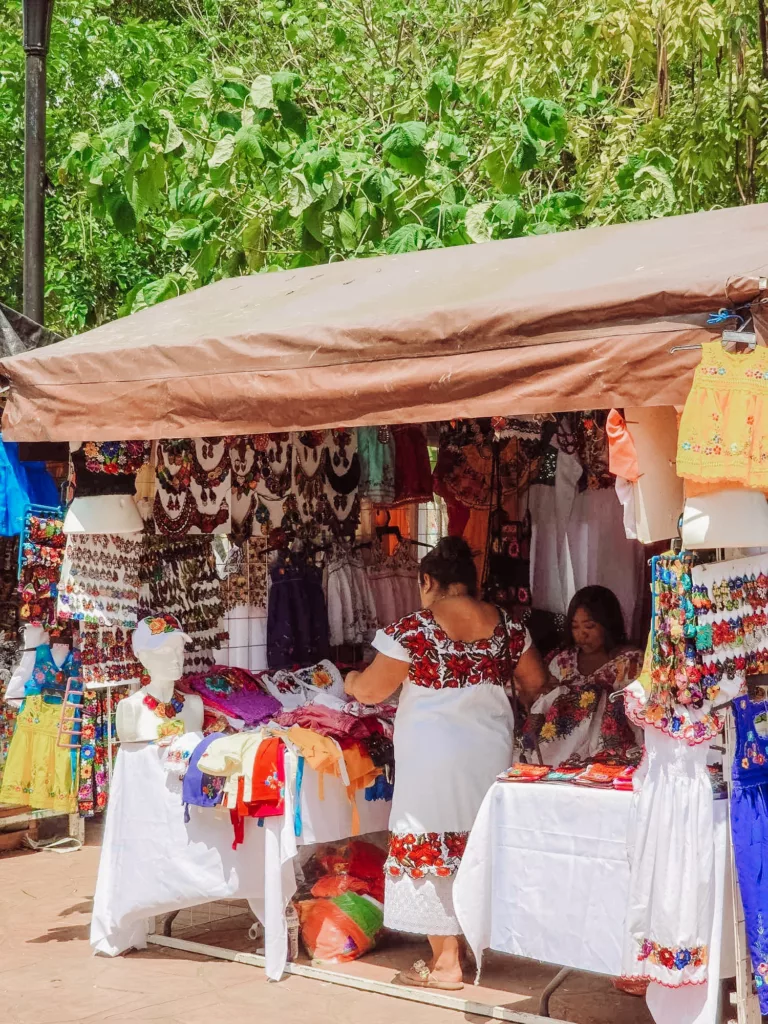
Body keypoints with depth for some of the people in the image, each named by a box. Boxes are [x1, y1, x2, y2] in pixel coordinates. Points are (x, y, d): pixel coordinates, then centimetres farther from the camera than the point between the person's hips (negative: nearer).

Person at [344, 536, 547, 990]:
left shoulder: (413, 628, -12)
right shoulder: (506, 624, 3)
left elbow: (370, 690, -6)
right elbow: (536, 684, 13)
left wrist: (351, 681, 15)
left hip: (435, 756, -5)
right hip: (491, 752, 5)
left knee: (432, 850, 5)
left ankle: (446, 962, 9)